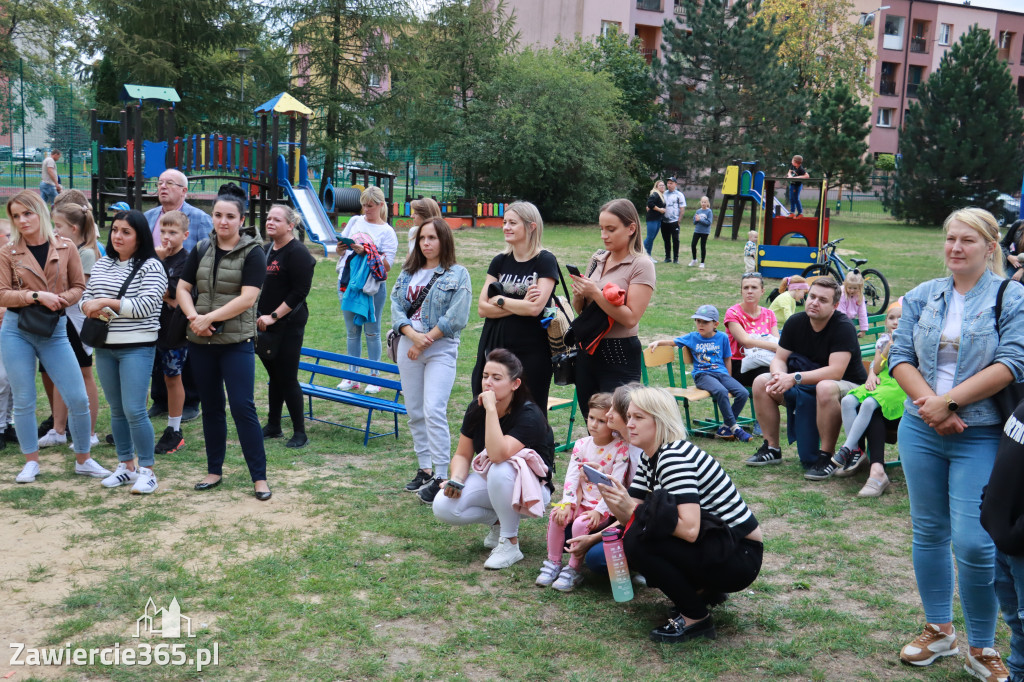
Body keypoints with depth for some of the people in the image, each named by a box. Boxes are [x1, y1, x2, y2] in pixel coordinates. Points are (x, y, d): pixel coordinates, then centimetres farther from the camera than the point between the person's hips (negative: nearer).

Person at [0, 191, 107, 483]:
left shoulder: (65, 248, 1)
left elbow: (79, 287, 4)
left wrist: (58, 301, -14)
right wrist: (37, 296, -19)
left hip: (54, 331, 0)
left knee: (78, 398, -2)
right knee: (24, 401, 6)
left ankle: (83, 460, 15)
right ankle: (31, 462, 21)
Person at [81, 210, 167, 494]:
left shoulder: (150, 267, -9)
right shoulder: (102, 264, 11)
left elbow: (145, 306, -18)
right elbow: (87, 296, 15)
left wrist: (106, 302, -17)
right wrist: (92, 308, -8)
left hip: (137, 347, -7)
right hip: (105, 346, 7)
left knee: (134, 410, -10)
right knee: (116, 409, 12)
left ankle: (147, 471, 2)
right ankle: (126, 466, 24)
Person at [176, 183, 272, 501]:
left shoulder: (252, 253, -5)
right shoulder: (201, 251, 9)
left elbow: (247, 298, -15)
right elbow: (182, 289, 9)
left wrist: (209, 318, -16)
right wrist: (194, 317, -10)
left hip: (236, 342, -5)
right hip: (201, 343, 5)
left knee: (243, 407, -6)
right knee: (211, 407, 13)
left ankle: (259, 476, 0)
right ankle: (214, 471, 24)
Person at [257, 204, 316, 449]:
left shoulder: (298, 253, -12)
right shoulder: (265, 250, 15)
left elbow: (299, 292, -17)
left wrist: (274, 316, -17)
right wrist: (259, 315, 10)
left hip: (288, 325, -8)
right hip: (265, 325, 8)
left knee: (288, 379, -5)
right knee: (274, 376, 15)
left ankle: (300, 433, 4)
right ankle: (273, 426, 25)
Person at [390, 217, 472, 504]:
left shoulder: (458, 274, -3)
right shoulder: (408, 273, 13)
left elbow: (456, 317, -11)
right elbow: (396, 305, 4)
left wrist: (426, 339, -11)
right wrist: (412, 335, -12)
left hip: (441, 349, -6)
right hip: (409, 348, 6)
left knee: (434, 412, -14)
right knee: (415, 413, 9)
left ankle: (441, 477, -11)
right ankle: (424, 469, 20)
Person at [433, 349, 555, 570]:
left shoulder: (529, 415, -24)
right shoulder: (476, 408, -6)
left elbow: (498, 454, -39)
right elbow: (462, 455, 0)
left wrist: (491, 408, -38)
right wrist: (456, 480, -20)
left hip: (531, 489, -6)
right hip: (488, 480, 6)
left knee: (500, 471, -40)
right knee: (443, 507, -20)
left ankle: (510, 544, -20)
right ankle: (498, 520, 8)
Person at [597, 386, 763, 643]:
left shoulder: (674, 456, -21)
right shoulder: (649, 458, 8)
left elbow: (690, 530, -31)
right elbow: (630, 515, 3)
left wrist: (633, 510, -27)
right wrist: (610, 497, -15)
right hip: (713, 543, 9)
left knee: (638, 543, -24)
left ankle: (696, 618, -7)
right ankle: (701, 589, 12)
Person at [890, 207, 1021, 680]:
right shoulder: (922, 297, 9)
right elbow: (900, 357, 2)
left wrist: (948, 401, -18)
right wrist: (929, 402, -14)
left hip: (981, 437, -4)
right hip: (921, 430, 4)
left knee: (973, 544, -8)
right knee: (928, 533, 11)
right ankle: (939, 631, 28)